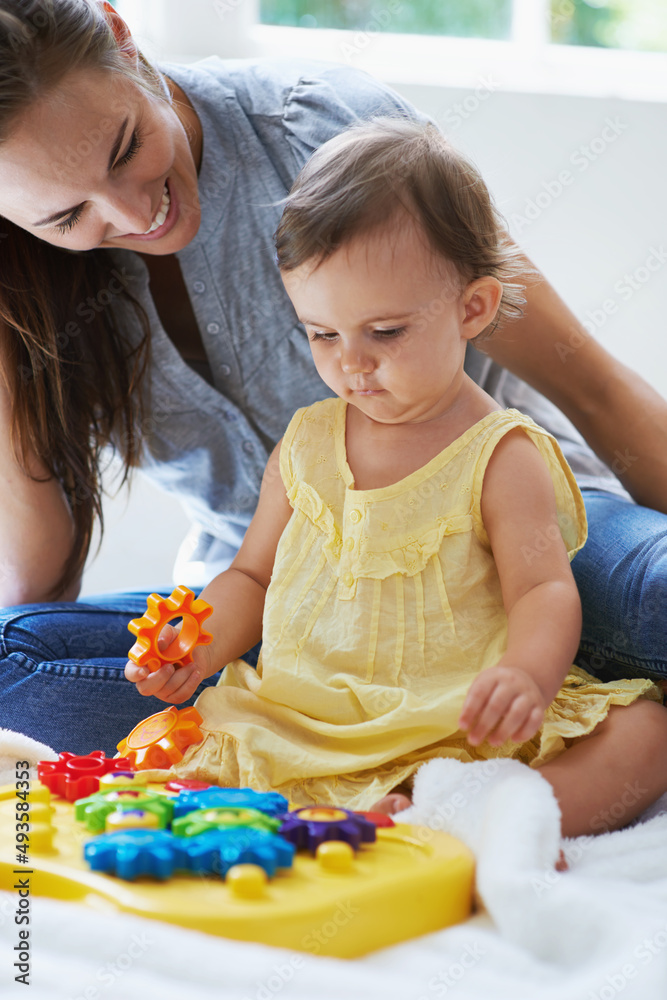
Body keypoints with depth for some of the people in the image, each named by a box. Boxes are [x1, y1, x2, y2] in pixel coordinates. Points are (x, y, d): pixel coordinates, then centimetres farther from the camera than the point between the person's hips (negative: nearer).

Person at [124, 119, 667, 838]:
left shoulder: (500, 456, -3)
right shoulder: (305, 445, 10)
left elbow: (544, 592, -10)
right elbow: (251, 575, 19)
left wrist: (527, 673, -33)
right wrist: (200, 645, -2)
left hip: (470, 727, -3)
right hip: (298, 723, 3)